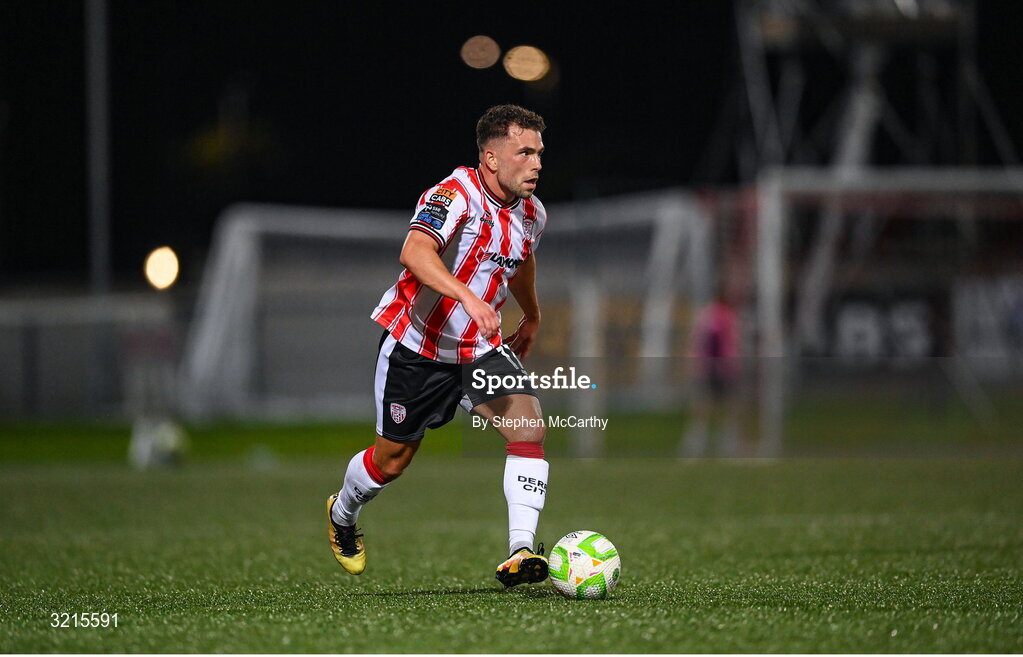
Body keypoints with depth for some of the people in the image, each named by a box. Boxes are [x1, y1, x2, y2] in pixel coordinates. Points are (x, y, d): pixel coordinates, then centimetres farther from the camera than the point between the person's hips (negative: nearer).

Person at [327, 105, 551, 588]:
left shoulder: (531, 214, 0)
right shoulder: (456, 194, -24)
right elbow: (414, 252, -43)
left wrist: (532, 317, 36)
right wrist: (468, 296, -56)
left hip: (479, 348, 5)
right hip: (416, 345, -5)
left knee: (529, 426, -20)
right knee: (392, 460, 9)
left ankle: (520, 553, -22)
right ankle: (342, 513, 43)